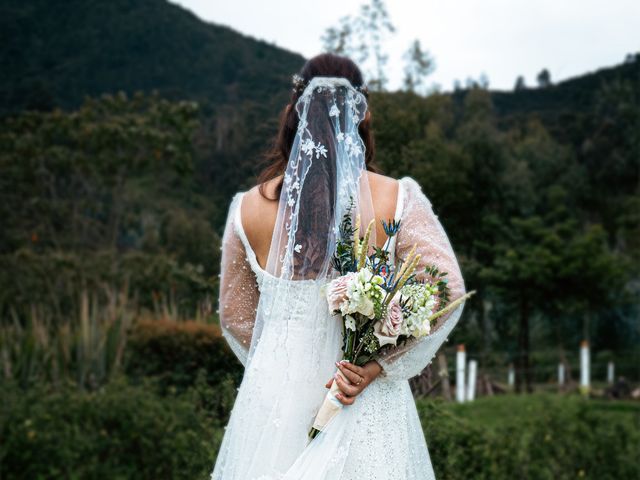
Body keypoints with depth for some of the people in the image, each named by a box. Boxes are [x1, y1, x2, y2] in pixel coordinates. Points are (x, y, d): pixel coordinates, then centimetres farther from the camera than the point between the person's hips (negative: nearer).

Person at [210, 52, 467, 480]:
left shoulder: (250, 207, -2)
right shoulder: (395, 199, -7)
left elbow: (235, 314, 8)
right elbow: (447, 289, -14)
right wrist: (377, 364, -11)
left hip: (276, 396, 1)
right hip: (368, 409, -1)